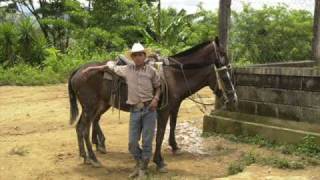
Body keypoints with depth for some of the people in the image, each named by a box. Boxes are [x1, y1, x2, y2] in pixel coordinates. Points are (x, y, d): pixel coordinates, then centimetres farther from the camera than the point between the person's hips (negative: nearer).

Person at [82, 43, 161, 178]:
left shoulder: (151, 71, 0)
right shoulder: (127, 70, 4)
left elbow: (158, 87, 10)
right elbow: (110, 66, 17)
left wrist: (156, 98, -9)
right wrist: (91, 68, 17)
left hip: (149, 109, -2)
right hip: (135, 110, 2)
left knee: (147, 141, 1)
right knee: (132, 142, 4)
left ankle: (143, 169, 17)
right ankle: (138, 164, 29)